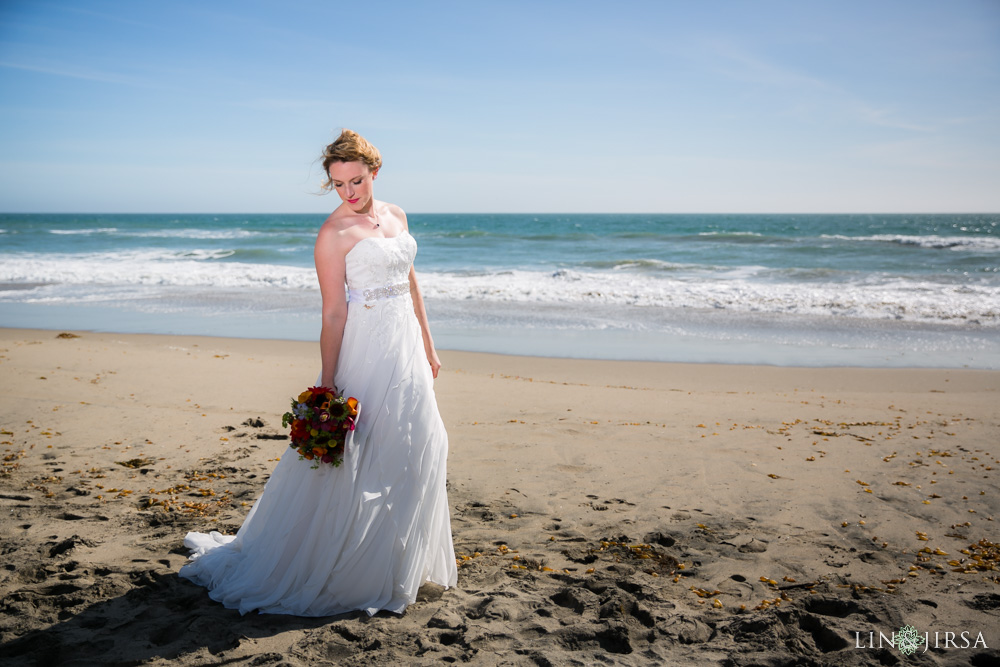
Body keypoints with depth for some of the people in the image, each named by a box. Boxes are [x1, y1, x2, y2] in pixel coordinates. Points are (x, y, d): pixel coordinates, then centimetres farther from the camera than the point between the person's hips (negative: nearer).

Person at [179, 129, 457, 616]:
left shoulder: (395, 215, 9)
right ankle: (347, 565, 16)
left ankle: (399, 559, 33)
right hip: (368, 348, -8)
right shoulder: (334, 233, -12)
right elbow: (334, 311, -16)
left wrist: (427, 345, 16)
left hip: (407, 345, 8)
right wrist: (327, 385, -18)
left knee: (414, 449, 14)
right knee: (360, 455, -1)